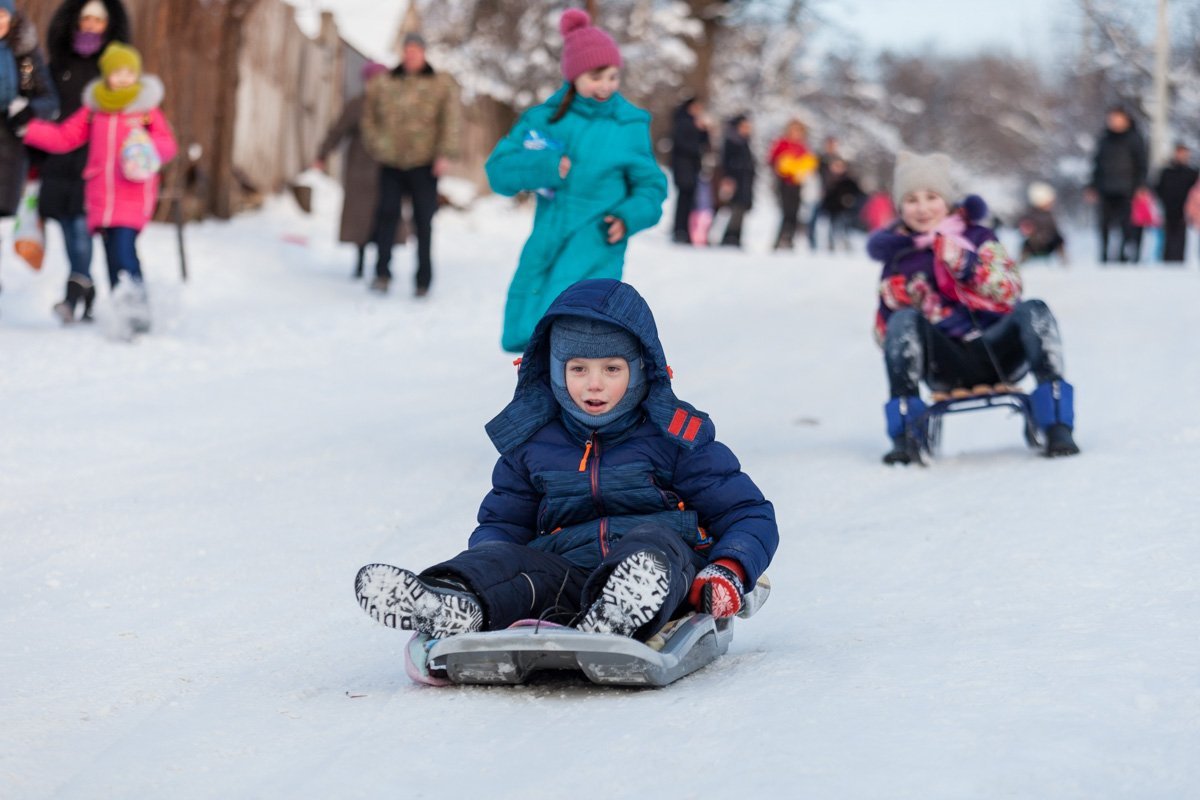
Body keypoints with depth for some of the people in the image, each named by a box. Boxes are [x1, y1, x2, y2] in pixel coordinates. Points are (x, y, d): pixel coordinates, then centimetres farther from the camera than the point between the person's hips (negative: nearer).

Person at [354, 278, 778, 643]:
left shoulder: (675, 436, 11)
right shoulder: (532, 444, 20)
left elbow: (751, 514, 11)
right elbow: (502, 521, 29)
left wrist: (728, 572, -11)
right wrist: (482, 560, 3)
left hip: (665, 568, -3)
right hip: (563, 570, 3)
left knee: (653, 542, -35)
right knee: (504, 559, -24)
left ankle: (613, 621, -67)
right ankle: (451, 606, -58)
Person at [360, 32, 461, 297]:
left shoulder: (442, 84, 4)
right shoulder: (383, 84, 10)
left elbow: (452, 121, -4)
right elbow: (369, 115, 19)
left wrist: (445, 155, -14)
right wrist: (375, 144, 6)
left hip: (424, 164, -2)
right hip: (391, 164, 2)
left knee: (423, 222, 1)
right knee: (386, 215, -6)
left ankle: (423, 280, 8)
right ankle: (382, 273, 1)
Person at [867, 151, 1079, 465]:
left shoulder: (977, 238, 12)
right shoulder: (899, 262, 14)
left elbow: (1009, 292, -2)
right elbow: (887, 332, 13)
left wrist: (964, 263, -15)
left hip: (997, 353, 0)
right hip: (946, 366, 0)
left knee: (1033, 311, -28)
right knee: (904, 319, -27)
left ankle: (1057, 426, -32)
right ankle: (904, 436, -32)